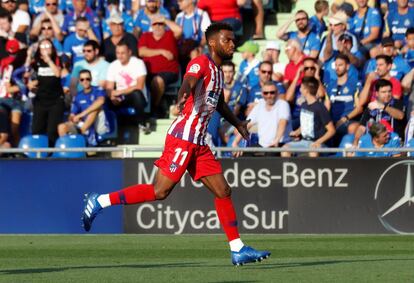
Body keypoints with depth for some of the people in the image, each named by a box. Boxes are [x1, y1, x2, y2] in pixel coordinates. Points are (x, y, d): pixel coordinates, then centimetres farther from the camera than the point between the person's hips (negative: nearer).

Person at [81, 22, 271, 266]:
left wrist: (237, 123, 44)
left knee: (223, 191, 4)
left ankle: (238, 250, 6)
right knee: (160, 191, -12)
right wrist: (184, 96, -53)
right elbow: (188, 82, -32)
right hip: (183, 137, -9)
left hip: (198, 142, 9)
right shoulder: (201, 63, -9)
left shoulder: (218, 71, 20)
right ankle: (99, 202, -4)